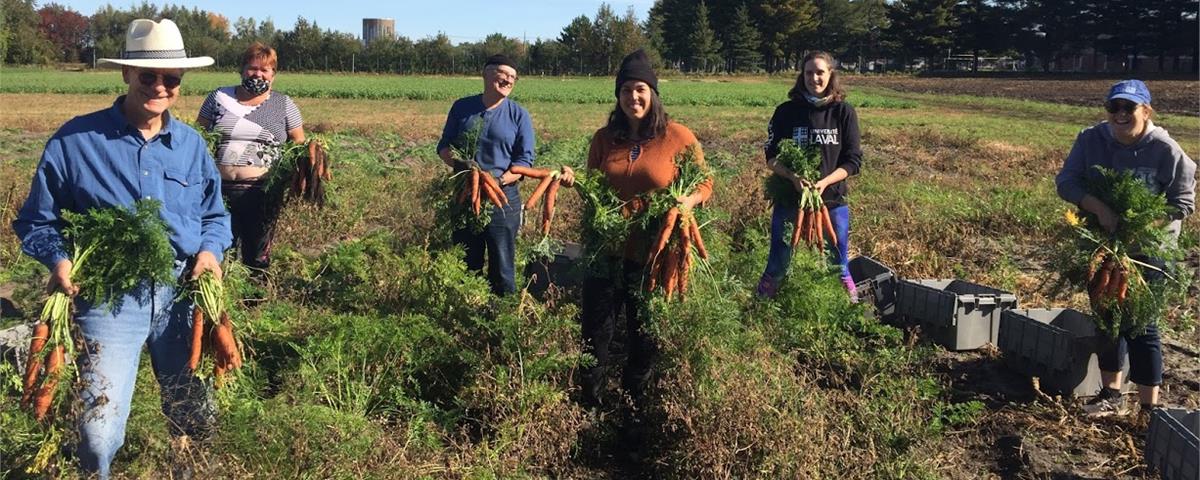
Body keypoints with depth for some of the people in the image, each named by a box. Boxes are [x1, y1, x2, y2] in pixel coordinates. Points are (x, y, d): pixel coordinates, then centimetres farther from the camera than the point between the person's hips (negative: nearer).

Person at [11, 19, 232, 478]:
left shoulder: (192, 144, 6)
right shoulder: (75, 140, -5)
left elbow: (215, 215, 15)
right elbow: (37, 220, 2)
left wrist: (210, 250, -5)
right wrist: (58, 259, -17)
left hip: (183, 291, 3)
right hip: (109, 296, -3)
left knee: (193, 417, 17)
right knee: (100, 431, -8)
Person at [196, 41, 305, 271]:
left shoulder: (284, 104, 7)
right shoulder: (219, 97, 9)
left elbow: (299, 143, 11)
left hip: (263, 193, -1)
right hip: (219, 189, 1)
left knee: (257, 256, 8)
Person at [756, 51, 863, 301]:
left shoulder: (844, 112, -1)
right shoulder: (786, 111, -1)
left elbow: (853, 160, -2)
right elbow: (771, 157, -1)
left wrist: (824, 182, -18)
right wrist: (793, 177, -20)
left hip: (833, 199, 0)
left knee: (839, 265, 10)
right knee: (778, 264, 6)